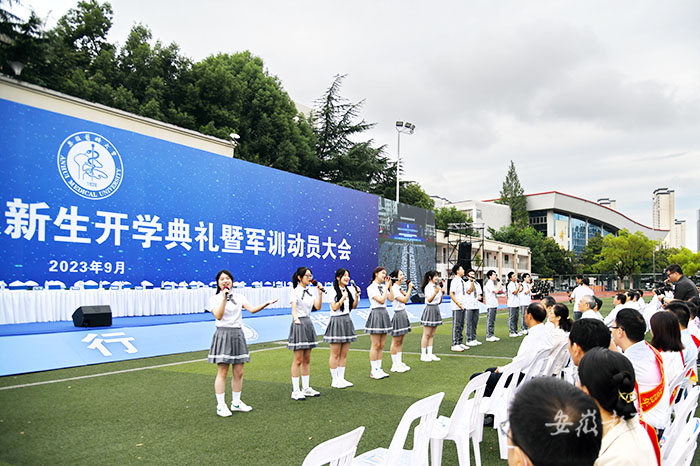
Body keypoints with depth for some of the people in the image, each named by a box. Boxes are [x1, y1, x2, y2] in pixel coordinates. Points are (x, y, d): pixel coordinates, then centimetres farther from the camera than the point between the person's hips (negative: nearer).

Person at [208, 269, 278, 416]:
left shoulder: (239, 298, 11)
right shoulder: (215, 299, 1)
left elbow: (252, 309, -4)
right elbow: (218, 316, -14)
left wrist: (266, 304, -20)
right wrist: (224, 298, -16)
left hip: (238, 335, 4)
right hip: (223, 335, -4)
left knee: (238, 373, 7)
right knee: (222, 372, -3)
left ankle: (236, 403, 20)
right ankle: (221, 405, 6)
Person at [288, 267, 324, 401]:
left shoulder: (309, 291, 13)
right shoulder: (295, 291, -8)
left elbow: (317, 307, 7)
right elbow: (294, 308, -20)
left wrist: (319, 292, -1)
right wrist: (296, 319, -38)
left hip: (308, 324, 7)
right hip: (299, 324, -7)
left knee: (307, 360, 11)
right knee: (298, 360, -4)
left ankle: (306, 388, 19)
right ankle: (295, 391, 2)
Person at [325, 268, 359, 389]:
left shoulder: (349, 290, 11)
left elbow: (354, 307, 12)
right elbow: (334, 307, -15)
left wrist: (356, 296, -3)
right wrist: (343, 297, -21)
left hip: (347, 321, 7)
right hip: (336, 321, -7)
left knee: (344, 354, 9)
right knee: (335, 354, -1)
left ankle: (341, 378, 17)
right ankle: (334, 380, 7)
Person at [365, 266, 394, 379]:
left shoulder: (383, 287, 13)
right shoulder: (371, 287, -9)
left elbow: (391, 298, 3)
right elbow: (381, 300, -18)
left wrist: (390, 286, 1)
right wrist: (386, 287, -11)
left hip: (384, 314, 8)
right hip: (375, 314, -7)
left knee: (381, 345, 10)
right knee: (376, 345, -4)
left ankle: (379, 369, 17)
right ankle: (373, 371, 4)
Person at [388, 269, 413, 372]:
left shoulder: (399, 288, 13)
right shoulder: (394, 289, -16)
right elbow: (404, 300, -22)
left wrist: (409, 288, 3)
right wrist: (410, 288, -17)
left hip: (403, 315, 9)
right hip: (397, 315, -9)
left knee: (400, 342, 13)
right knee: (395, 342, -1)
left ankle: (399, 363, 20)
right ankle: (395, 365, 7)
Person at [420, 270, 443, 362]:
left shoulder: (437, 286, 12)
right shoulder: (428, 287, -11)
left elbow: (440, 302, 15)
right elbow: (429, 300, -22)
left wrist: (441, 293, 0)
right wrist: (435, 293, -35)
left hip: (436, 310, 8)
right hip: (429, 309, -8)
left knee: (431, 335, 11)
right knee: (427, 334, -4)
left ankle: (430, 354, 16)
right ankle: (423, 355, 2)